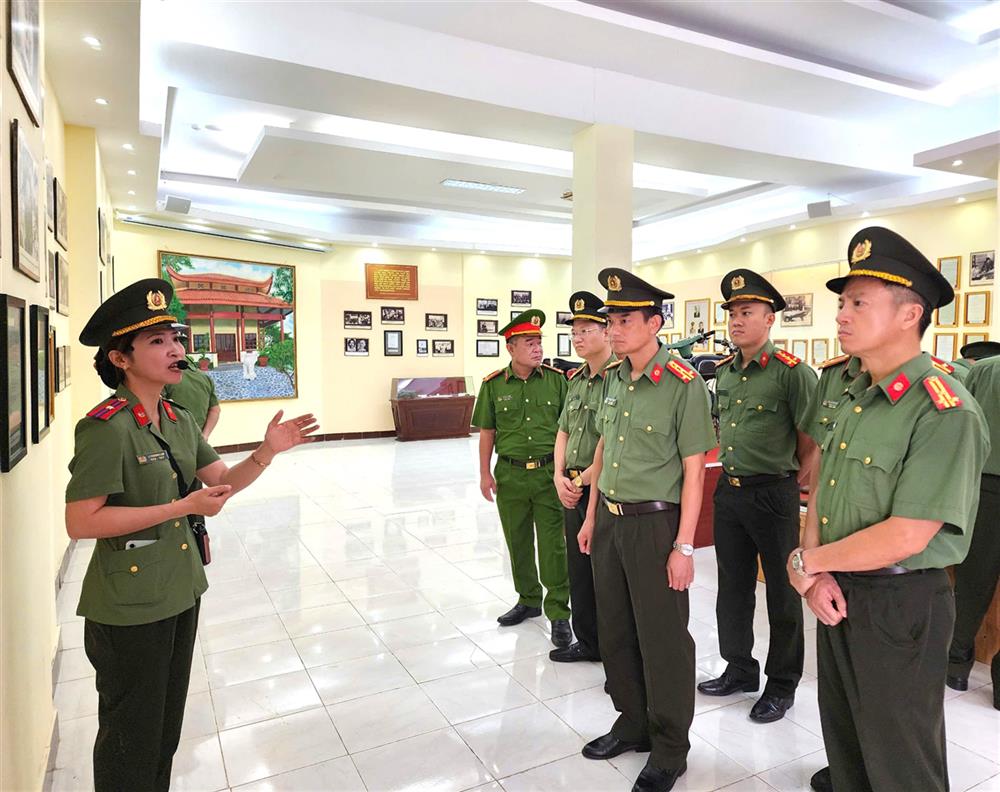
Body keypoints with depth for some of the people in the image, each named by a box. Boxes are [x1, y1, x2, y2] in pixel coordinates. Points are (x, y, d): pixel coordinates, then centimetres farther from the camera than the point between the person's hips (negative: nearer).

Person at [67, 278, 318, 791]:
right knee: (131, 740, 12)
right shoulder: (107, 426, -20)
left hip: (181, 591, 8)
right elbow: (80, 522, -23)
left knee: (166, 730, 23)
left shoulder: (178, 420, 4)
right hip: (129, 608, -7)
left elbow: (224, 481, 7)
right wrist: (183, 507, -25)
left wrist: (267, 451, -11)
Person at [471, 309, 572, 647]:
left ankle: (559, 612, 12)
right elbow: (487, 432, 6)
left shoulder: (556, 379, -2)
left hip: (549, 471, -2)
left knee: (553, 545, 0)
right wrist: (485, 473, 2)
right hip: (510, 474, 2)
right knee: (518, 542, 14)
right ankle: (528, 600, 33)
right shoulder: (494, 385, 0)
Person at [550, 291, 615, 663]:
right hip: (572, 490, 8)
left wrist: (584, 480, -13)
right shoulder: (576, 380, 13)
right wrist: (560, 477, 3)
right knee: (578, 570, 17)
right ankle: (588, 640, 34)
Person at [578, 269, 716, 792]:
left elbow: (694, 470, -14)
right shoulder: (613, 377, 6)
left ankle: (669, 750, 27)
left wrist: (684, 547, -15)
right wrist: (591, 517, 15)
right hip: (609, 520, 7)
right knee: (615, 632, 18)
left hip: (654, 523, -7)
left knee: (663, 640, 7)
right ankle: (633, 723, 39)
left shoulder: (683, 385, -14)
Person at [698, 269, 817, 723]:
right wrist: (732, 471, 15)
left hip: (773, 494, -7)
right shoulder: (723, 372, 8)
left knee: (781, 592, 8)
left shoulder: (792, 372, -13)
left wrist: (792, 481, -6)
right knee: (733, 587, 17)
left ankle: (782, 685, 25)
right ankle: (739, 669, 35)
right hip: (729, 492, 7)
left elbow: (811, 444, -10)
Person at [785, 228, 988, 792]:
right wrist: (818, 575, -8)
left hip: (901, 606, -7)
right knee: (844, 741, 24)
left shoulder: (946, 412, -21)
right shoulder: (854, 398, 5)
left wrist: (805, 562, -14)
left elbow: (905, 538, -25)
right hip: (837, 596, 7)